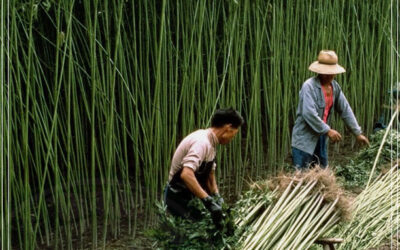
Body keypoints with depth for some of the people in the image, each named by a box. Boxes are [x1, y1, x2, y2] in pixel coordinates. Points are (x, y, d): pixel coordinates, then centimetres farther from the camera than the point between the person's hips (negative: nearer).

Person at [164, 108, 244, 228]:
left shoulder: (210, 143, 8)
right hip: (178, 198, -10)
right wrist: (208, 201, -39)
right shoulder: (202, 142, -24)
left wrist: (217, 197, 3)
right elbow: (186, 174, -38)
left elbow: (210, 173, 17)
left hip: (189, 196, 10)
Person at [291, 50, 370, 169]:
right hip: (304, 139, -8)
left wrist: (357, 133, 9)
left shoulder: (335, 86, 4)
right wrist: (328, 131, -21)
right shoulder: (309, 86, -18)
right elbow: (309, 113, -26)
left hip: (320, 137, 8)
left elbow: (345, 110, 10)